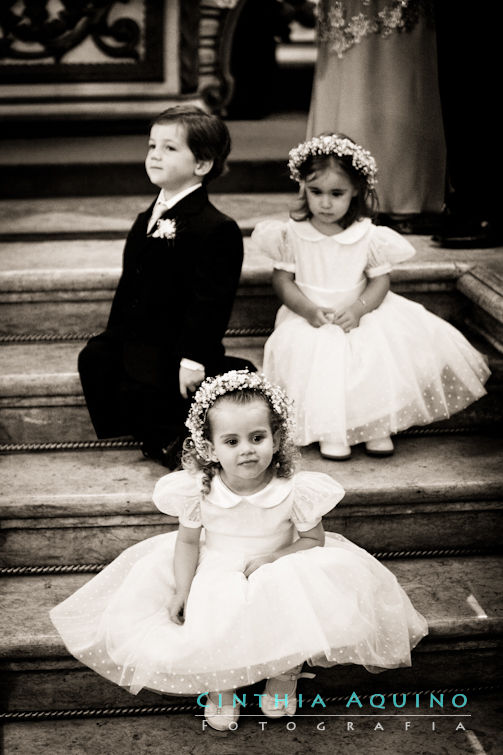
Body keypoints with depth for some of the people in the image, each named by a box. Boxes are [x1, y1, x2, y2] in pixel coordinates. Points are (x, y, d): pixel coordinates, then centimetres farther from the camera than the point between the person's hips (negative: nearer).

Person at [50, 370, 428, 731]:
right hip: (216, 578, 0)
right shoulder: (198, 489, -17)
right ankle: (220, 684, 19)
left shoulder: (295, 490, -20)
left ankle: (287, 673, 11)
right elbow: (188, 541, -3)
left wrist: (272, 558, -21)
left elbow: (314, 541, -7)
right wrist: (182, 591, -11)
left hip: (280, 580, 0)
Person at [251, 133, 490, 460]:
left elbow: (380, 280, -1)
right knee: (316, 352, -31)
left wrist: (357, 309, -19)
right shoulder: (292, 234, -3)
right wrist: (309, 309, -17)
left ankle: (378, 425, -14)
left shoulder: (369, 236, -3)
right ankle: (329, 430, -23)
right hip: (309, 318, -1)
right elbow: (283, 279, 0)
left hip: (358, 316, 1)